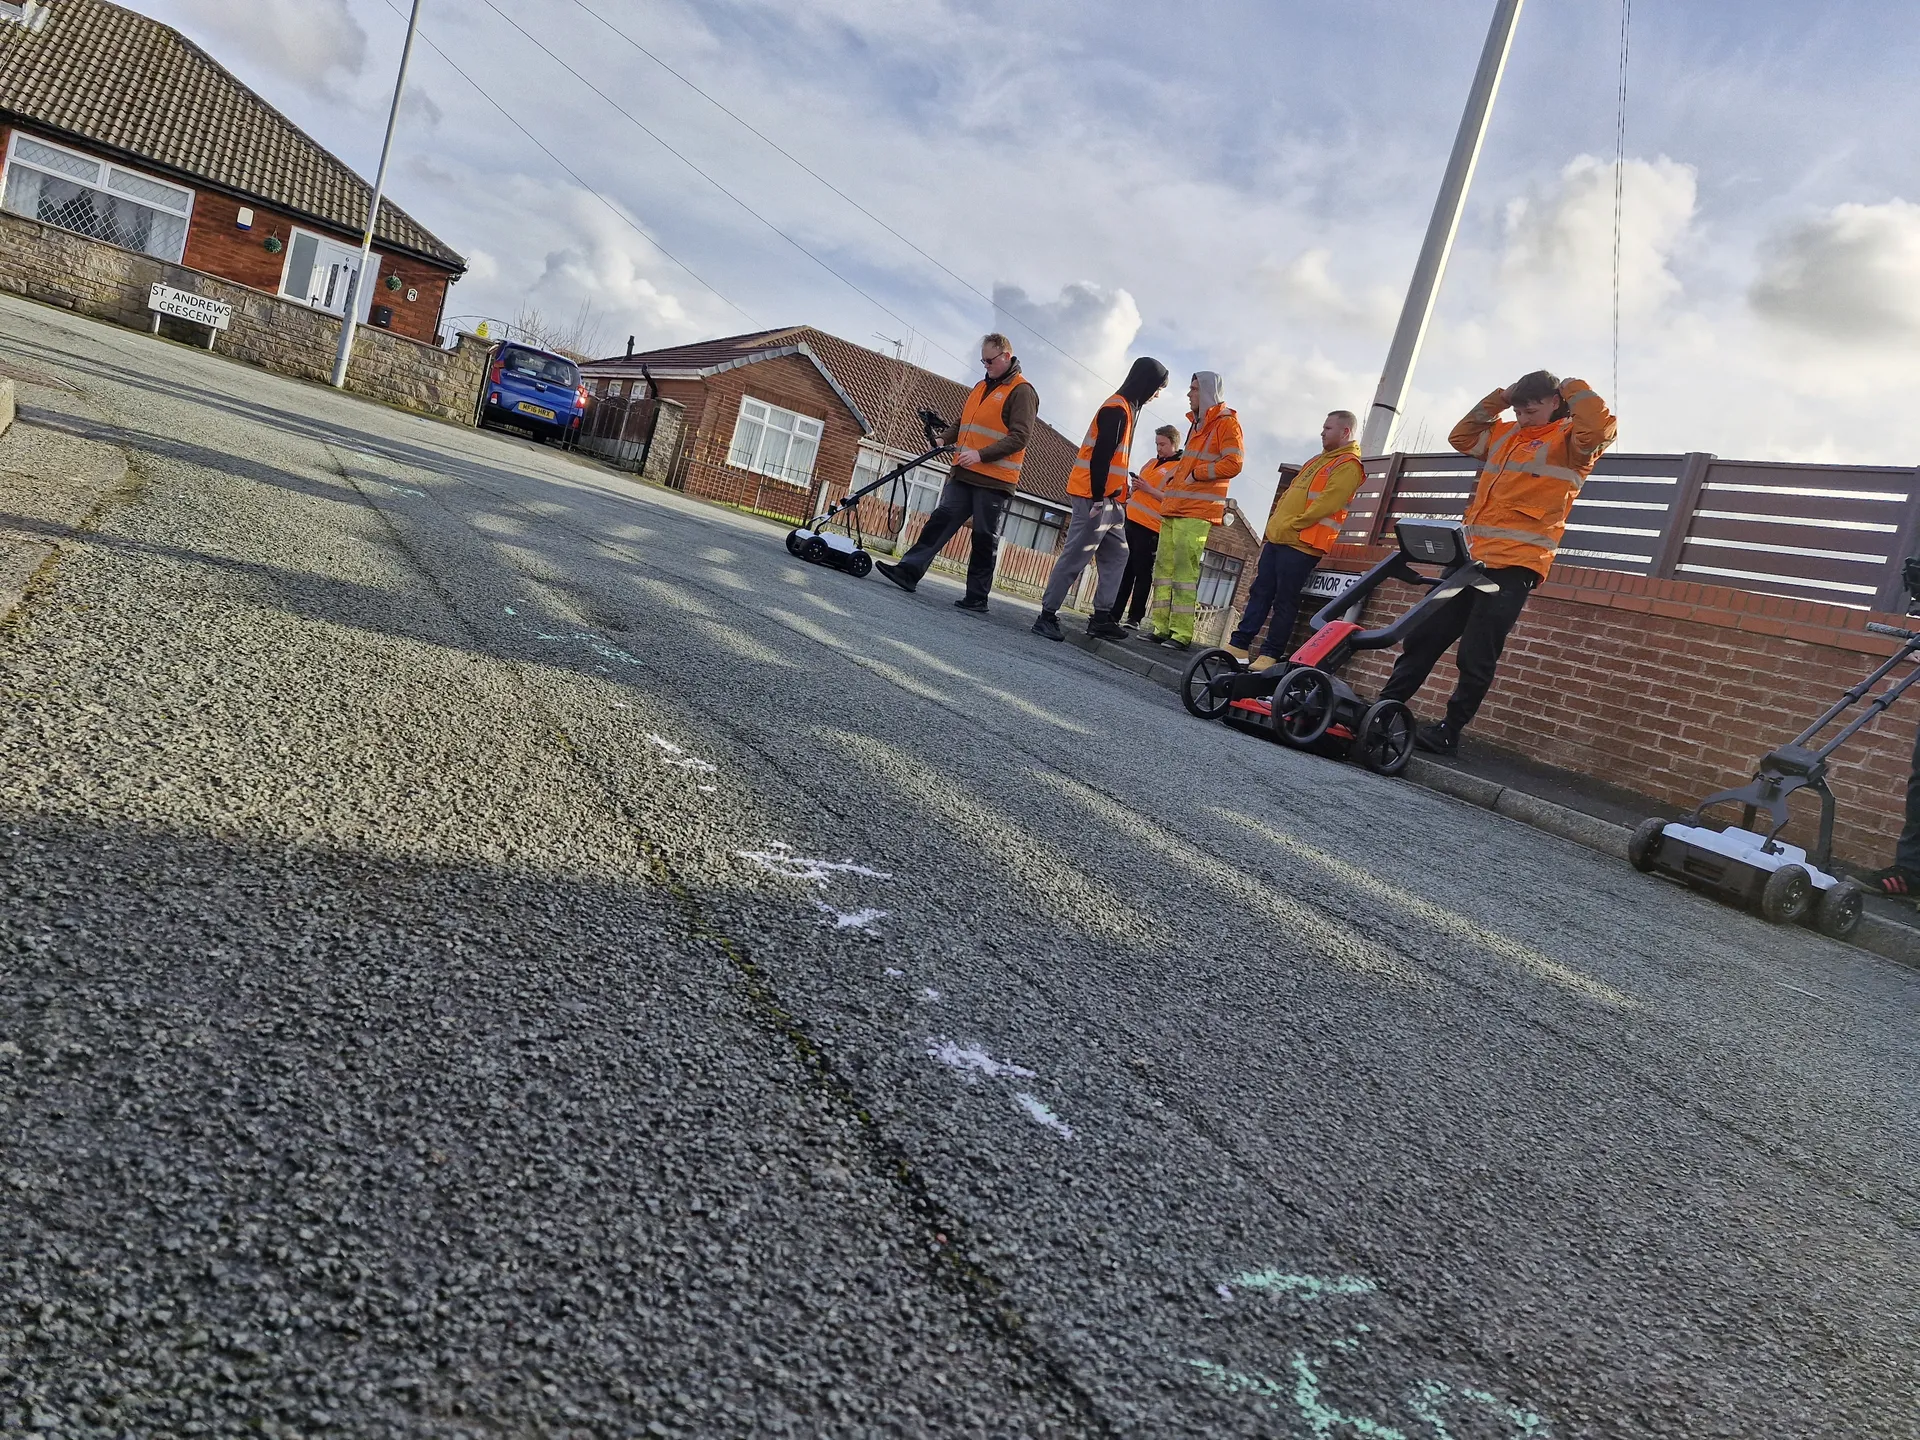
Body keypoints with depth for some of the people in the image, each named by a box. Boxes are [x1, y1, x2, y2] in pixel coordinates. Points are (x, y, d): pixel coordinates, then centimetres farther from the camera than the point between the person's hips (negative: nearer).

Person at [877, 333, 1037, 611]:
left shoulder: (1021, 392, -6)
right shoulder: (981, 388, 20)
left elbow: (1019, 437, -15)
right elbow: (961, 423, 26)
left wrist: (981, 455, -22)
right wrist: (943, 439, 5)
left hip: (994, 481, -7)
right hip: (964, 475, 7)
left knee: (985, 538, -1)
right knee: (940, 520, -1)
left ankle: (977, 596, 5)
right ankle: (909, 570, -4)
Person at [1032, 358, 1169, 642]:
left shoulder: (1126, 407, 19)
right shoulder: (1117, 408, -12)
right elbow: (1101, 455, -20)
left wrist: (1117, 495, 17)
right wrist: (1098, 497, -23)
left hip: (1109, 498, 10)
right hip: (1095, 497, -10)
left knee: (1117, 556, 11)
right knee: (1075, 557, -10)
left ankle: (1101, 618, 12)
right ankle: (1047, 616, -7)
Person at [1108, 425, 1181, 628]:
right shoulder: (1150, 463, 21)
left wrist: (1150, 490, -16)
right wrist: (1131, 489, 7)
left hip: (1150, 528, -7)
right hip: (1130, 520, 7)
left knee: (1142, 573, -6)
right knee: (1124, 569, 6)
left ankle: (1135, 618, -3)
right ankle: (1114, 613, 9)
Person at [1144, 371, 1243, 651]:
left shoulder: (1227, 423, -3)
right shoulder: (1197, 423, 24)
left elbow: (1233, 463, -14)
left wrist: (1195, 474, -11)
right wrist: (1176, 476, 16)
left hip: (1196, 512, -9)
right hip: (1174, 509, 9)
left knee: (1185, 572, -12)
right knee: (1164, 568, 6)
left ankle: (1181, 633, -10)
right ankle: (1161, 627, 9)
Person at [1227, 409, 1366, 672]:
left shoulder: (1348, 465, -7)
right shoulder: (1318, 460, 23)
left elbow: (1325, 505, -19)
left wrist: (1292, 525, -17)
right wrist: (1276, 522, 14)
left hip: (1301, 544, -9)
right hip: (1277, 538, 9)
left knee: (1285, 602, -5)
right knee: (1260, 593, 7)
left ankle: (1270, 655, 0)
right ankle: (1238, 645, 10)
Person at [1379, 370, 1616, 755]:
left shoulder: (1569, 439, 2)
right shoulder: (1506, 434, 22)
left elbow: (1602, 427, -19)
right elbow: (1461, 437, 33)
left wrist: (1574, 388, -3)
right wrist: (1497, 399, 22)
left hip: (1514, 566, -7)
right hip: (1470, 558, 7)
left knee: (1476, 658, -6)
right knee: (1422, 639, 7)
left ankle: (1448, 733, 3)